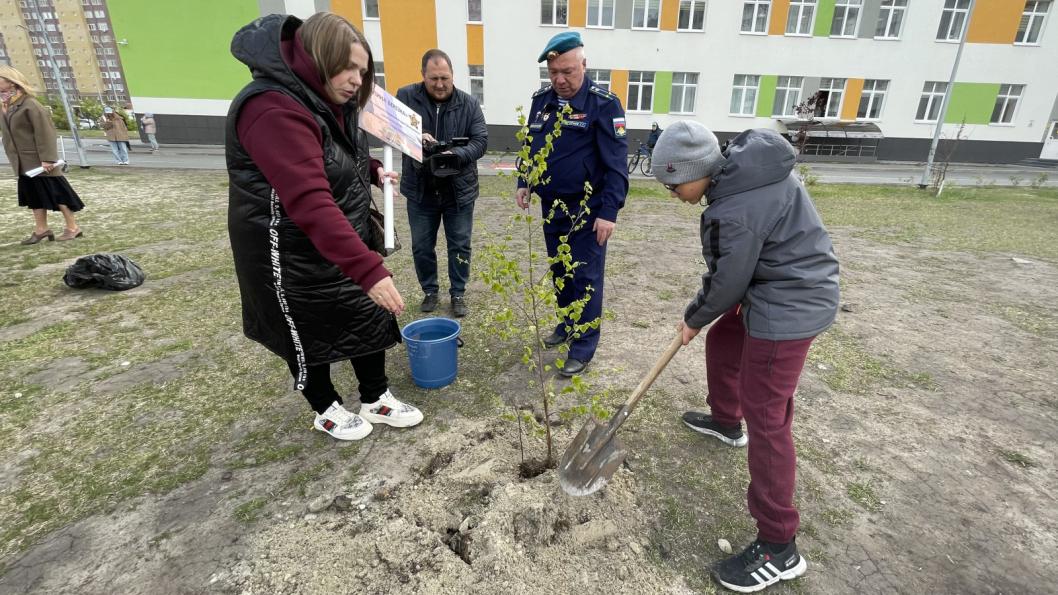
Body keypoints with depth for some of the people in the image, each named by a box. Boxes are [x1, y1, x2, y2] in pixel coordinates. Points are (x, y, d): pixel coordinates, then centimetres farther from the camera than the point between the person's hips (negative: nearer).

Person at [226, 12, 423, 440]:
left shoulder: (326, 101, 5)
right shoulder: (274, 109, -27)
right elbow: (310, 203, -38)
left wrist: (372, 170, 5)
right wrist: (369, 269, -44)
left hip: (344, 242, 9)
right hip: (294, 255, -9)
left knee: (368, 319, 14)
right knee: (311, 336, 11)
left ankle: (376, 400, 33)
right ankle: (326, 410, 35)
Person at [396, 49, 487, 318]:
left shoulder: (469, 103, -2)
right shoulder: (406, 96, -3)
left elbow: (480, 141, -7)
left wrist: (457, 154, -26)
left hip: (459, 189, 0)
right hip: (419, 189, 1)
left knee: (460, 246, 8)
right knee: (422, 247, 11)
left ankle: (458, 294, 26)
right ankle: (429, 291, 31)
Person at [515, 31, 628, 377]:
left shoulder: (603, 104, -12)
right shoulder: (541, 100, 7)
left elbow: (615, 164, -15)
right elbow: (530, 146, 19)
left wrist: (609, 212, -20)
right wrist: (523, 182, 5)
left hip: (587, 210, -6)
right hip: (551, 206, 7)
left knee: (586, 278, 0)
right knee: (559, 272, 18)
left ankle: (583, 348, 11)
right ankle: (566, 325, 37)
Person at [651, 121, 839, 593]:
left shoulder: (733, 212, -28)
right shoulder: (750, 163, 0)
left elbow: (727, 284, -17)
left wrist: (693, 318, 2)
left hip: (788, 309, -10)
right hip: (791, 288, 11)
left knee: (766, 417, -6)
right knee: (722, 341, 28)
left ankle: (779, 547, 7)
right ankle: (725, 422, 51)